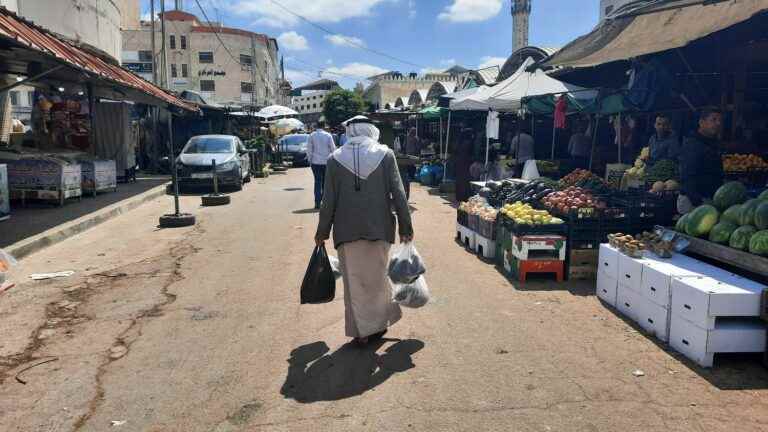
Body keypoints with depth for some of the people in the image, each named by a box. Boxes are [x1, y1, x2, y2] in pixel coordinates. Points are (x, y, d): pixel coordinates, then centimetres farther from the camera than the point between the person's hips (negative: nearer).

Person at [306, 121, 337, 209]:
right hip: (326, 161, 0)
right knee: (325, 182, 11)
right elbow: (333, 148, -1)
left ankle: (317, 202, -4)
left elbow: (309, 149, -1)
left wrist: (309, 160, 9)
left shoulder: (312, 135, -2)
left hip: (315, 162, 0)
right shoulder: (328, 135, -4)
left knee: (318, 182, 3)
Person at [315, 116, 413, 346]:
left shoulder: (335, 159, -3)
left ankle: (361, 331, 16)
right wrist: (406, 227, 4)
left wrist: (322, 232, 8)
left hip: (347, 230, 0)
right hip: (379, 228, 1)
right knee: (378, 277, 17)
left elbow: (329, 200, -2)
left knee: (354, 280, 11)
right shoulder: (385, 154, -3)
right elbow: (398, 194, -4)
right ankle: (379, 324, 27)